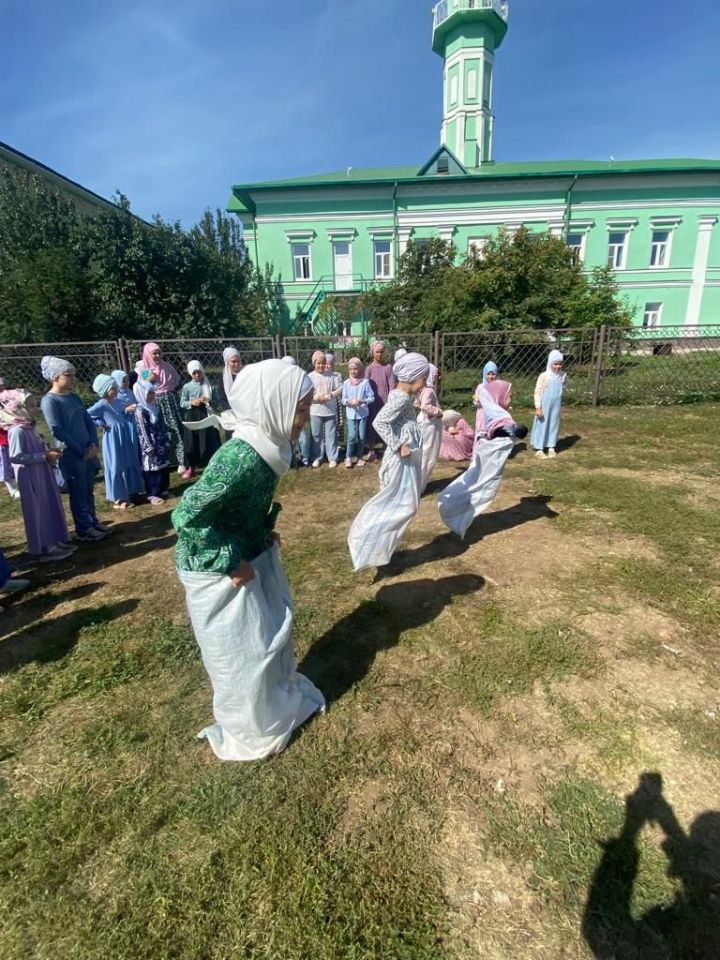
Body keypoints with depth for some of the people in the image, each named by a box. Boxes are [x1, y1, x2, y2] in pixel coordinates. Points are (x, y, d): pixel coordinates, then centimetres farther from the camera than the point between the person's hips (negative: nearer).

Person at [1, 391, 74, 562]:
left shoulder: (30, 428, 10)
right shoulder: (17, 431, -18)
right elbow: (16, 457, -24)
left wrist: (50, 453, 3)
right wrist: (45, 456, -23)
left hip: (42, 474, 9)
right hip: (30, 478, -9)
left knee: (50, 508, 15)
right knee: (37, 512, 0)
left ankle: (53, 542, 26)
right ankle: (43, 549, 10)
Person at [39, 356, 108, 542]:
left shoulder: (74, 397, 9)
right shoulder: (49, 401, -12)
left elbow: (89, 422, 10)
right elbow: (57, 431, -16)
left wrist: (93, 445, -5)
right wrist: (81, 451, -15)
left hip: (87, 452, 6)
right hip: (70, 455, -6)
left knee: (88, 491, 16)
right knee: (78, 493, 4)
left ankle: (93, 522, 29)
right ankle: (83, 530, 16)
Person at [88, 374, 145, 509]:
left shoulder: (118, 402, 7)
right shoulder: (101, 404, -13)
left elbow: (126, 416, 18)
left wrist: (129, 410, -1)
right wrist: (101, 424, -14)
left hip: (125, 439, 8)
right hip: (113, 440, -8)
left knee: (129, 465, 14)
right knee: (116, 468, 0)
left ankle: (128, 494, 27)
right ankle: (117, 499, 9)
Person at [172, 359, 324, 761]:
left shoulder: (269, 446, -6)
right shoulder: (241, 458, -34)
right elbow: (187, 516, -30)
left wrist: (264, 532, 2)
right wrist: (232, 563, -23)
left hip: (252, 555, 8)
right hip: (219, 570, -8)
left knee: (276, 628, 24)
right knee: (242, 653, 12)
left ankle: (281, 698, 51)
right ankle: (251, 733, 40)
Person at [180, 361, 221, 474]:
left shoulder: (209, 385, 4)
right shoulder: (187, 387, 2)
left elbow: (216, 402, 5)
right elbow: (182, 403, 4)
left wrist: (209, 401, -15)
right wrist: (192, 402, -13)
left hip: (206, 416, 0)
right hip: (192, 417, 0)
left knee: (208, 441, 1)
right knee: (192, 442, 3)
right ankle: (192, 467, 16)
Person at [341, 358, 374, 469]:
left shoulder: (365, 382, -5)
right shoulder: (346, 383, 1)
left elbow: (372, 397, -5)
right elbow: (343, 399, 3)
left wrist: (362, 401, -20)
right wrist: (348, 401, -18)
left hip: (363, 413, 0)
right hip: (351, 413, 0)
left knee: (362, 437, 5)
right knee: (352, 436, -9)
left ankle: (359, 457, 23)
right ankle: (348, 457, 9)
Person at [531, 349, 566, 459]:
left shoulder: (563, 376, 0)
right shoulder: (544, 376, -14)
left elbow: (562, 389, 14)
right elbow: (537, 392, -12)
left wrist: (560, 403, 12)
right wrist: (538, 407, -15)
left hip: (556, 406, 5)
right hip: (544, 406, -5)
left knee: (554, 425, 12)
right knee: (542, 426, 3)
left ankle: (551, 447, 24)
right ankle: (539, 449, 12)